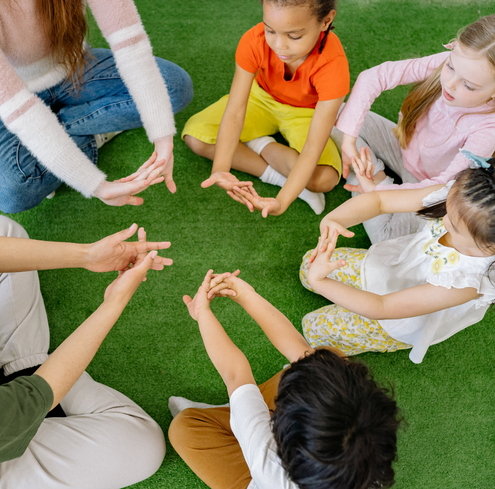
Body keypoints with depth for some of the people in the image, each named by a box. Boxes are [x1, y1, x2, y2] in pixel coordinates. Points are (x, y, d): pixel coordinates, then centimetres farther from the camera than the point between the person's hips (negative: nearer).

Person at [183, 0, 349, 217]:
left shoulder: (333, 65, -36)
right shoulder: (254, 41, -30)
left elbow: (313, 148, -39)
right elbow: (234, 111, -31)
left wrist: (282, 202, -50)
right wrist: (219, 169, -44)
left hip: (306, 113, -3)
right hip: (262, 97, 3)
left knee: (324, 179, -32)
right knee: (195, 136, -18)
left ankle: (261, 145, -8)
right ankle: (274, 174, -17)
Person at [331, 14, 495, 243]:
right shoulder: (445, 63, -26)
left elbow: (444, 186, -32)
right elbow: (372, 77, -28)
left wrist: (378, 191, -35)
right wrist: (348, 140, -34)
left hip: (426, 183, -3)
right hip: (403, 145, 4)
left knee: (388, 237, -28)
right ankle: (376, 174, -6)